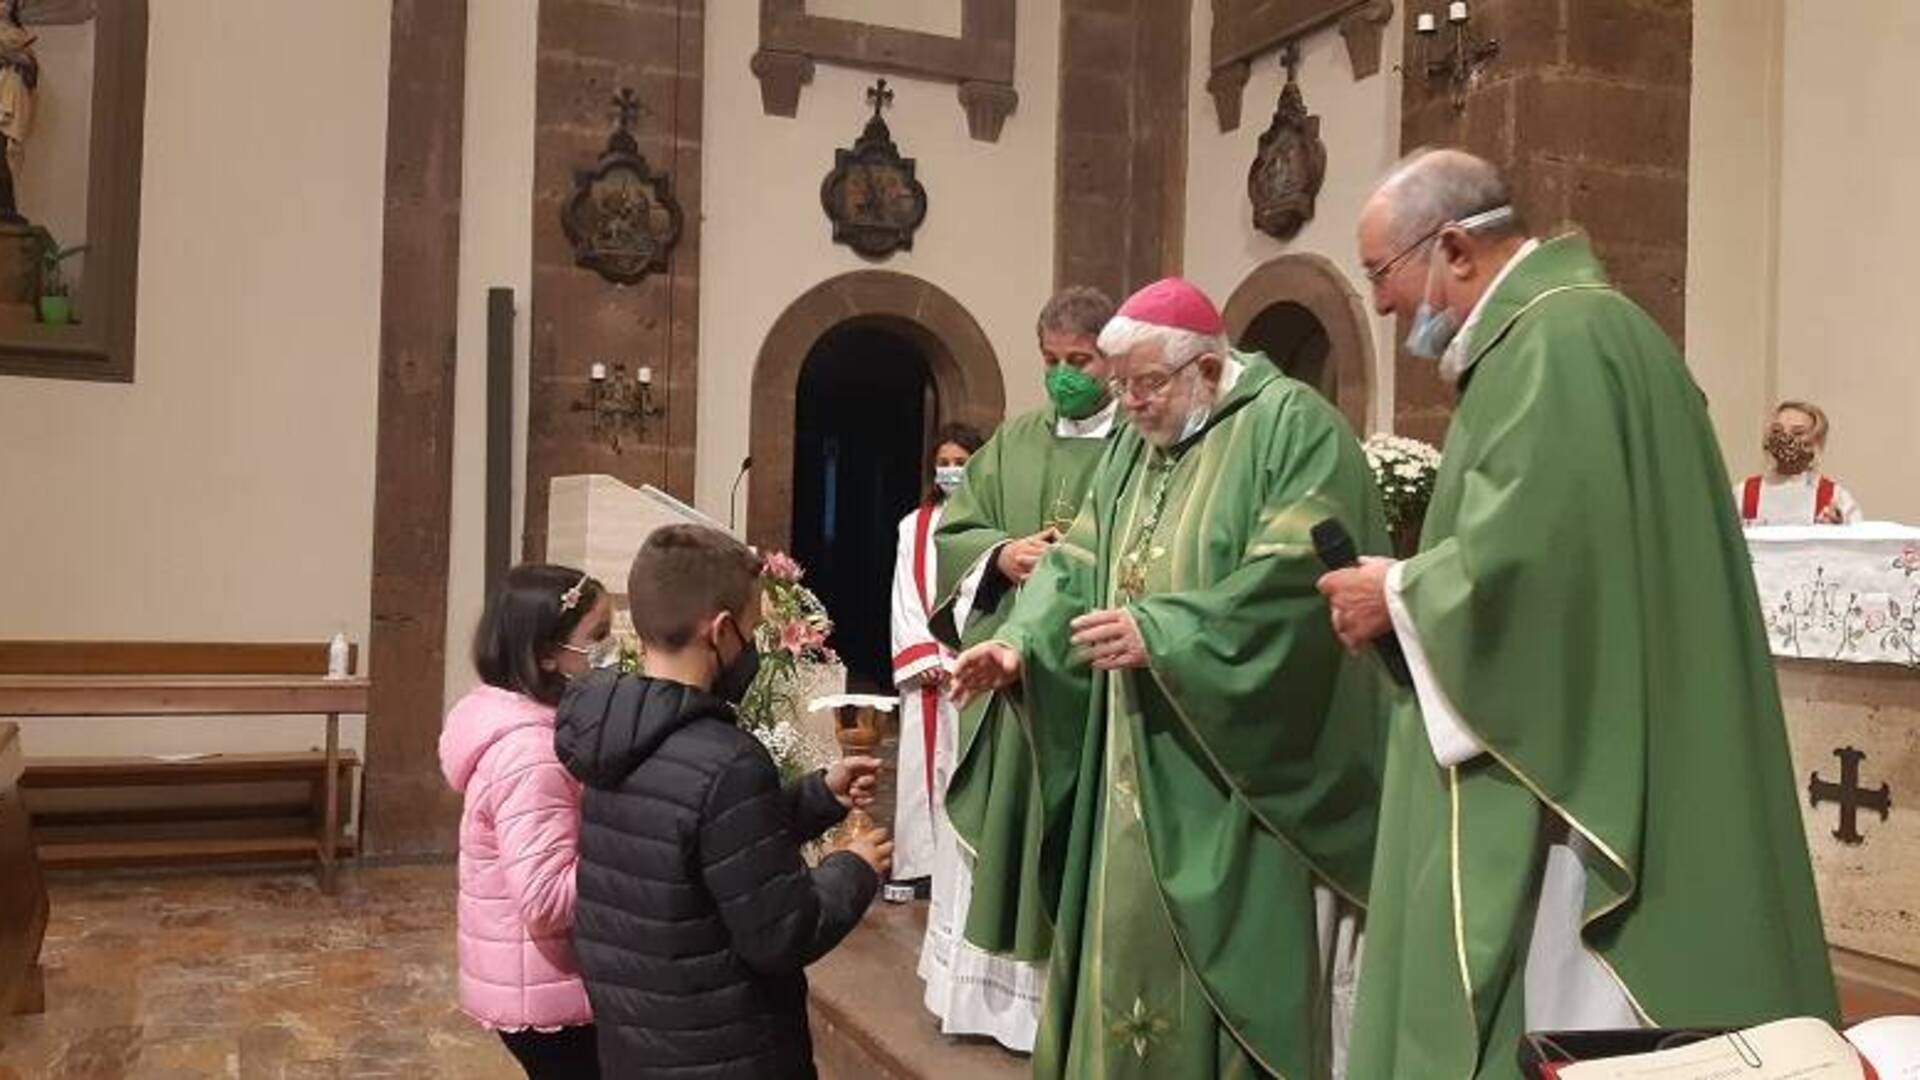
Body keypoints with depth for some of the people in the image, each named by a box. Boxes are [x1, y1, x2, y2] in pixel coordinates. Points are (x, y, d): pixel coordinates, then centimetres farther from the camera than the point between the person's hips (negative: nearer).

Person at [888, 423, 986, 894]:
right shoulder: (915, 526, 12)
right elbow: (906, 599, 7)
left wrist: (956, 657, -10)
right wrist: (923, 658, -5)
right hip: (924, 665, 3)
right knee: (925, 758, 2)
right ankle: (921, 862, 6)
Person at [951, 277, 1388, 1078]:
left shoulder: (1291, 427, -10)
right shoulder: (1131, 448, 15)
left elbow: (1295, 576, -21)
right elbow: (1077, 564, 10)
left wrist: (1158, 632, -24)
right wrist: (1021, 643, -8)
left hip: (1238, 765, -7)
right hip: (1139, 766, 7)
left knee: (1228, 954, -1)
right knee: (1131, 942, 13)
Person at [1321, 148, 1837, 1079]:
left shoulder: (1557, 339, -16)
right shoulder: (1556, 329, 17)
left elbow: (1530, 551, -26)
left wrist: (1398, 596, -10)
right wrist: (1413, 585, 9)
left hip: (1556, 773, -10)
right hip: (1561, 756, 10)